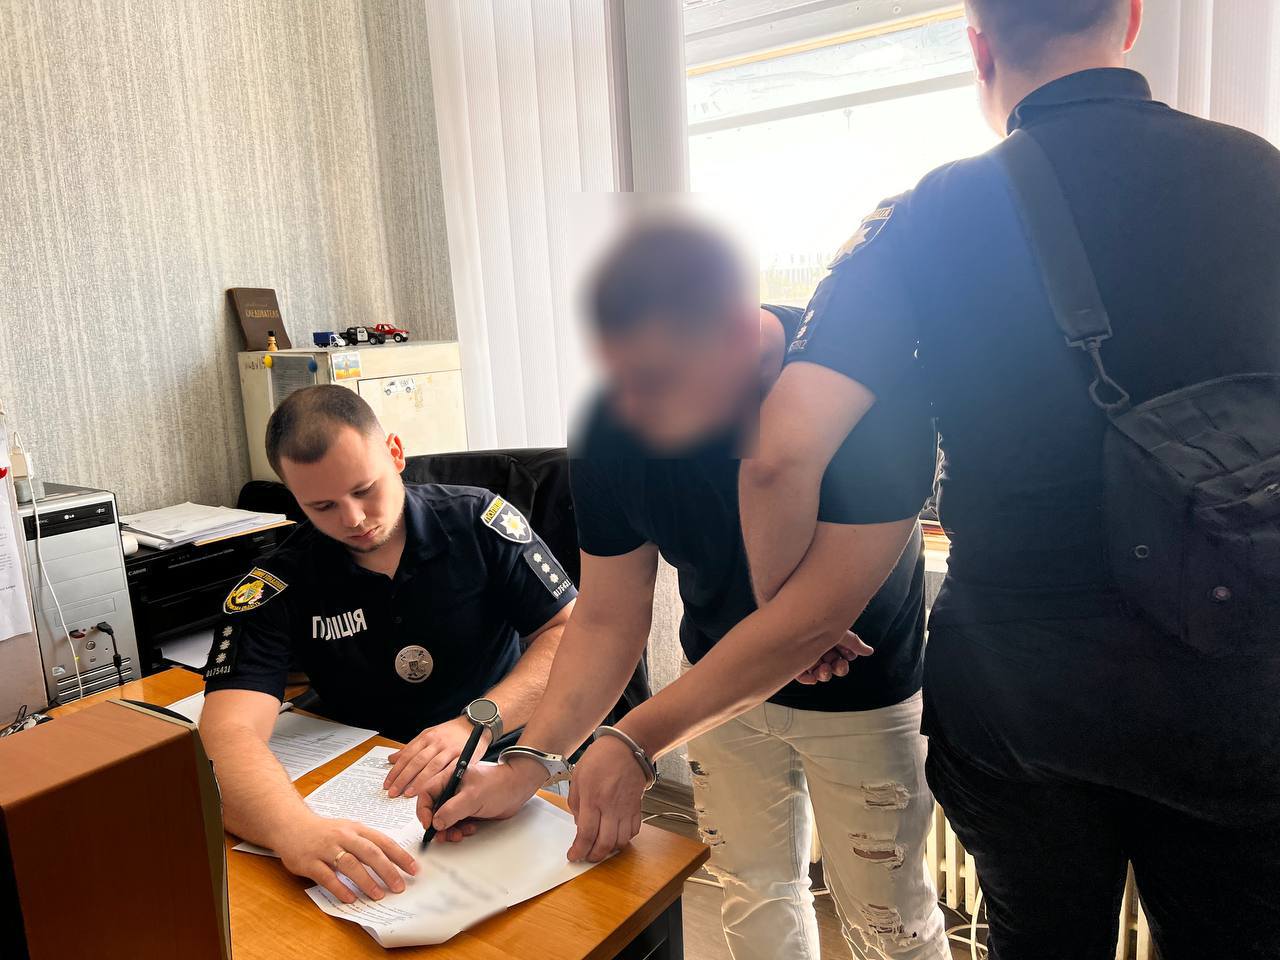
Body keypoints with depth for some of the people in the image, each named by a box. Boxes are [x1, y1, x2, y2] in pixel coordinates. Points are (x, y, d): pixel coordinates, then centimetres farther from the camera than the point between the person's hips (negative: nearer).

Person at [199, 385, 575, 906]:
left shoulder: (478, 521, -5)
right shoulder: (276, 588, -6)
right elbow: (228, 732, -19)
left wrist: (480, 722, -21)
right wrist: (296, 831, -41)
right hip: (368, 796, 2)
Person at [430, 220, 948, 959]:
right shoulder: (613, 428, -21)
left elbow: (817, 614, -34)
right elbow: (607, 621, -13)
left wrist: (635, 740, -33)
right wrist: (528, 763, -25)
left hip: (862, 697, -3)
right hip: (722, 679, 3)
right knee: (755, 895, 19)